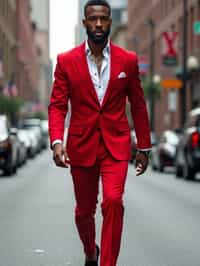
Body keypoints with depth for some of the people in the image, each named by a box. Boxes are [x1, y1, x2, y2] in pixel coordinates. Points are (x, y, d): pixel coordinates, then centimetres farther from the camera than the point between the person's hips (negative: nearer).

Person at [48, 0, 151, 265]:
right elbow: (57, 105, -3)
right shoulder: (66, 61, -2)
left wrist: (144, 147, 8)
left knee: (113, 201, -23)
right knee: (84, 211, 15)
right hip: (81, 145, 1)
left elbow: (138, 106, 7)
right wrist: (57, 141, -19)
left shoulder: (128, 60, 0)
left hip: (116, 144, -1)